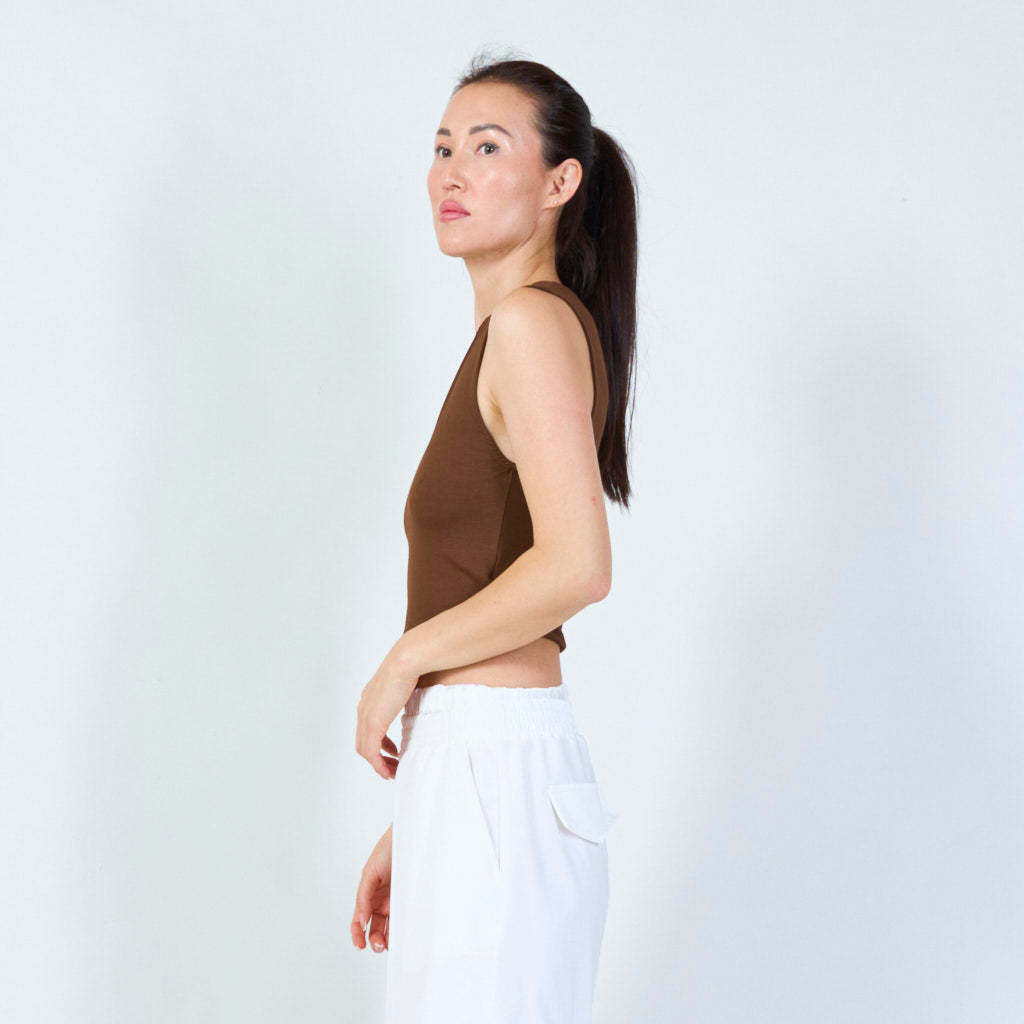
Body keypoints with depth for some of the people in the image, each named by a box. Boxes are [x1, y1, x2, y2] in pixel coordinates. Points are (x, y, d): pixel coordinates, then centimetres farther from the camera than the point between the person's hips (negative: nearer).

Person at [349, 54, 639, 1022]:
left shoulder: (531, 320, -11)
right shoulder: (528, 331, 18)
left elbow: (576, 566, -24)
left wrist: (401, 662, -11)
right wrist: (408, 828, 21)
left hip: (497, 770, -9)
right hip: (470, 766, 9)